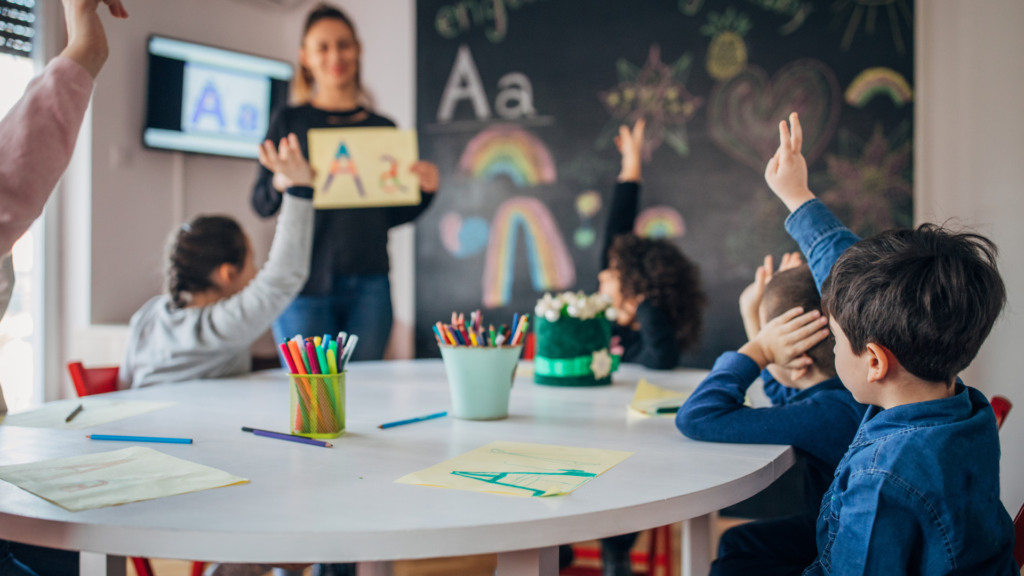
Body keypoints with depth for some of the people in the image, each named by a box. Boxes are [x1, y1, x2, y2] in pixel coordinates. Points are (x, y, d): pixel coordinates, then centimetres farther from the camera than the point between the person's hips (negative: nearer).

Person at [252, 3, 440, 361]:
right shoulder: (289, 121, 6)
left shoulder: (384, 128, 12)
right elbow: (261, 205, 2)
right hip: (306, 280, -2)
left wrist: (425, 189, -4)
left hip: (369, 285, 2)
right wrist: (281, 183, -19)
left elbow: (391, 216, 14)